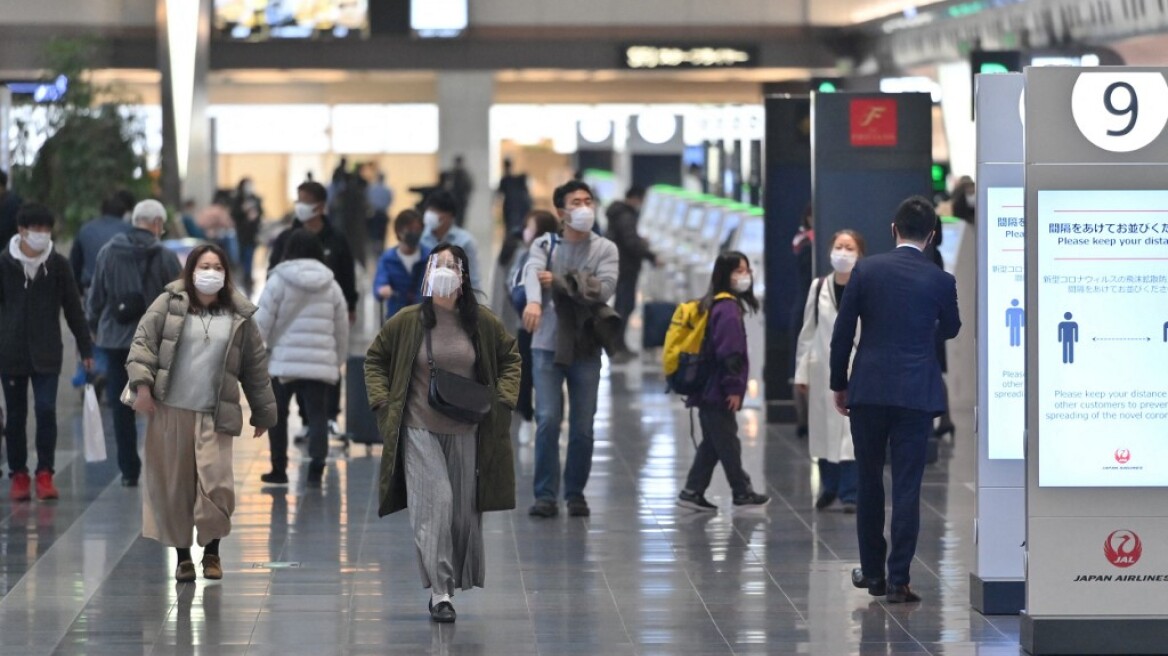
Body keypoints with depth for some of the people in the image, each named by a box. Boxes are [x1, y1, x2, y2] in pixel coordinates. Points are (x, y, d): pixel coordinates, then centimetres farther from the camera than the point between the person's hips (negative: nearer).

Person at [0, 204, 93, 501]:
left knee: (46, 410, -10)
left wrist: (86, 349, 6)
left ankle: (45, 474, -2)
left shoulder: (58, 264, 1)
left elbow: (73, 308, 6)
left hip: (47, 353, 0)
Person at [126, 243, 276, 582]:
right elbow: (143, 342, 0)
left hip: (215, 415, 0)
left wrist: (263, 412, 13)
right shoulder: (169, 304, 3)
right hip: (169, 412, 0)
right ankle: (182, 556, 16)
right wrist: (142, 384, -13)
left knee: (216, 484, -9)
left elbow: (256, 368, 12)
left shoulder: (239, 316, 7)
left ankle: (212, 551, 12)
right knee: (174, 484, 3)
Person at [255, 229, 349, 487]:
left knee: (277, 415, 11)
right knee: (318, 415, 1)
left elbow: (262, 323, -6)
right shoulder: (331, 285, 9)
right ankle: (317, 465, -14)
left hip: (284, 361, -2)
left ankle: (279, 470, 15)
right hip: (321, 364, 2)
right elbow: (342, 330, 13)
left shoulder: (279, 281, -3)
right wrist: (338, 362, 24)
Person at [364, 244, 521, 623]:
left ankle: (451, 583, 25)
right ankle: (439, 592, -14)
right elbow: (375, 359, 10)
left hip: (466, 432, 3)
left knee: (463, 509, 7)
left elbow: (510, 358, 15)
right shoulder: (407, 322, -3)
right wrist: (382, 401, -1)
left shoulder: (482, 323, 0)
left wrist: (502, 399, 2)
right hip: (419, 431, -2)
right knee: (434, 503, -14)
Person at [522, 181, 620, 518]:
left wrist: (560, 281, -16)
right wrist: (534, 301, -40)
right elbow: (533, 273, -18)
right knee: (547, 420, -8)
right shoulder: (544, 245, 3)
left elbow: (605, 288, -12)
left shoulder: (605, 250, 5)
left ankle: (575, 493, 14)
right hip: (548, 345, -1)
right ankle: (545, 494, -2)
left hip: (586, 348, 1)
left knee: (583, 426, 3)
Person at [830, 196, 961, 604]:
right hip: (916, 394, -1)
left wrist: (838, 385, 10)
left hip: (868, 390, 1)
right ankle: (897, 580, -3)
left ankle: (872, 572, 23)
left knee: (869, 483, 14)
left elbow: (842, 333, -1)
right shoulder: (940, 281, -3)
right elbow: (950, 330, 15)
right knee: (907, 487, 1)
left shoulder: (866, 270, -2)